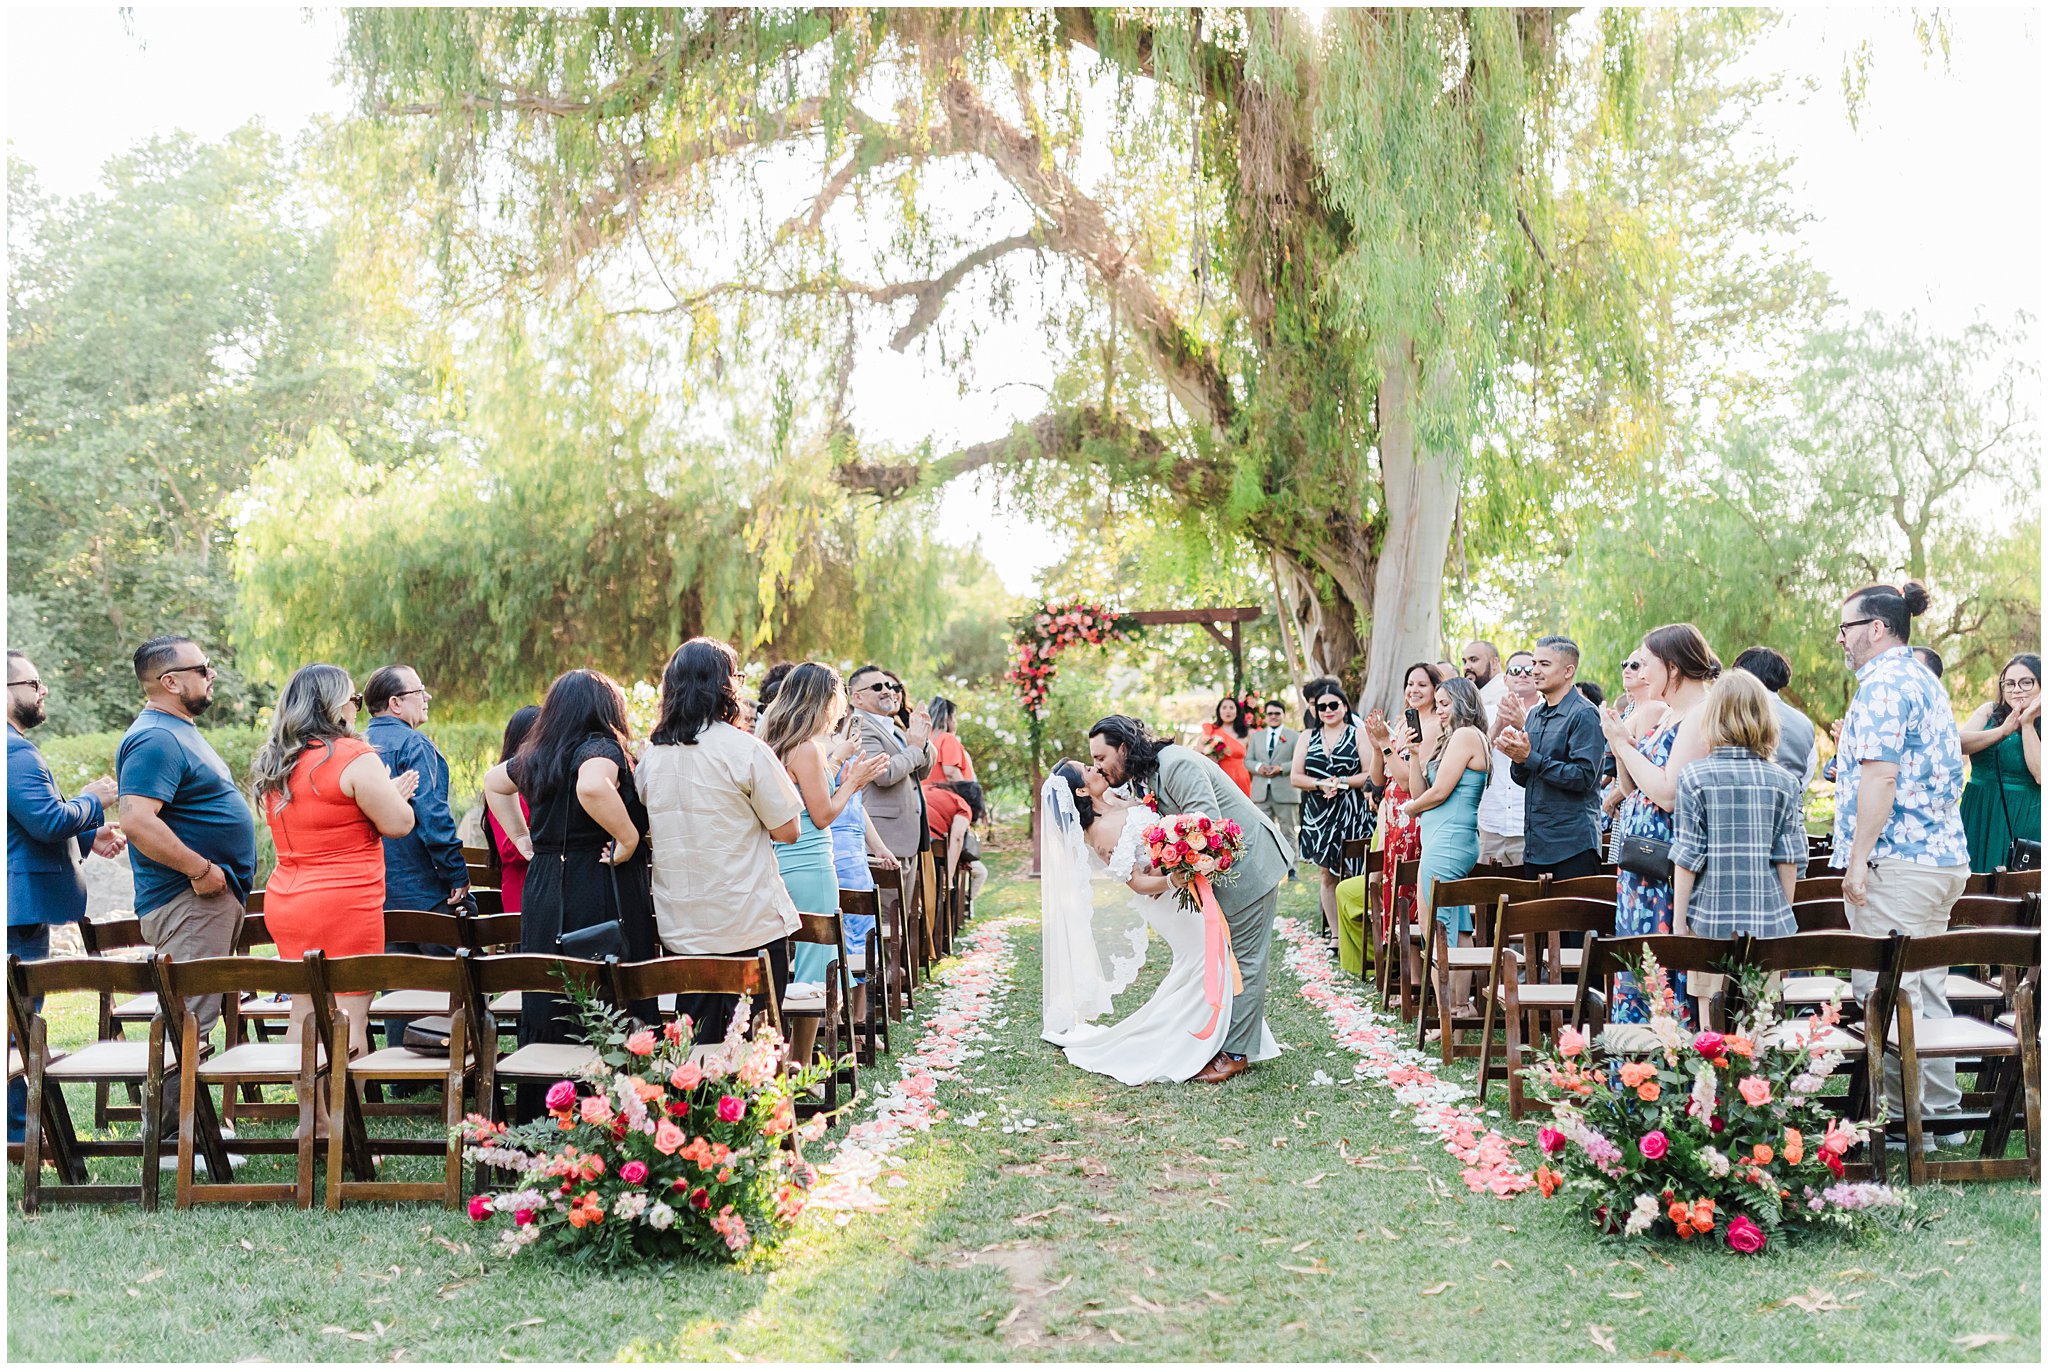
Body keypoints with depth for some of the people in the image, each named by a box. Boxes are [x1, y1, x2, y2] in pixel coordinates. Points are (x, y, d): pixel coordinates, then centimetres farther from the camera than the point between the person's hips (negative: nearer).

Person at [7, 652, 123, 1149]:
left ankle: (21, 1124, 25)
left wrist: (88, 837, 17)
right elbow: (49, 820, -26)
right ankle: (17, 1130, 0)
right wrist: (93, 800, -8)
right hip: (21, 904, -11)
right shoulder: (14, 751, -18)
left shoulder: (14, 748, 18)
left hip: (21, 905, 11)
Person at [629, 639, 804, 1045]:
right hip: (751, 922, -5)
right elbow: (786, 830, -8)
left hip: (681, 928, 5)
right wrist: (783, 782, 9)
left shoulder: (650, 755, 6)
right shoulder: (745, 749, -11)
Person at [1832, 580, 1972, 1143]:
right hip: (1943, 858, 10)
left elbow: (1879, 777, -20)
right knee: (1926, 989, 14)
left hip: (1895, 864, -10)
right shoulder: (1925, 679, 19)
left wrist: (1857, 859, -20)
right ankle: (1942, 1114, 20)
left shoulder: (1883, 684, -13)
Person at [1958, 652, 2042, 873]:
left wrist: (2027, 725, -13)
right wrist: (2003, 731, -21)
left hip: (2023, 820, -2)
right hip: (1977, 815, 2)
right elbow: (1958, 744, -9)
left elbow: (2040, 775, -14)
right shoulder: (1989, 712, 7)